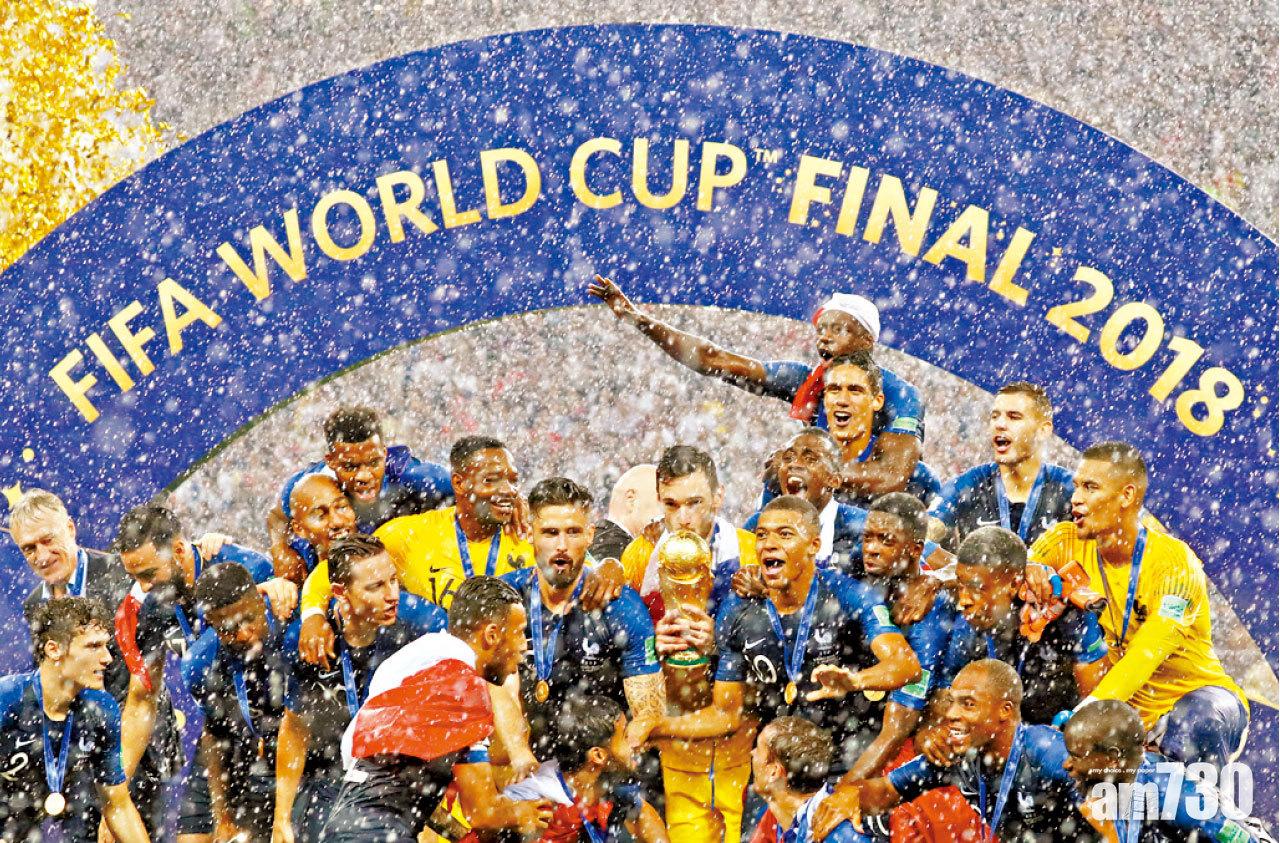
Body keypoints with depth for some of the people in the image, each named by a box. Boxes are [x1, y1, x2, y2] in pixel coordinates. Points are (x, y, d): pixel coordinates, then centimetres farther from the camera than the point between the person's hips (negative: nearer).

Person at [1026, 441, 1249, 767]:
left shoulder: (1175, 563, -18)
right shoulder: (1067, 543, -3)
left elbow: (1146, 656, -29)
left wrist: (1084, 715, -42)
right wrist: (1029, 571, -33)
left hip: (1195, 694, -3)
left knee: (1201, 720, -36)